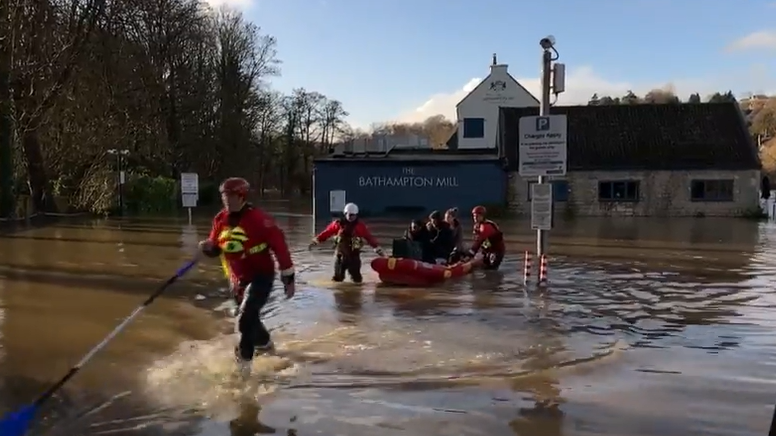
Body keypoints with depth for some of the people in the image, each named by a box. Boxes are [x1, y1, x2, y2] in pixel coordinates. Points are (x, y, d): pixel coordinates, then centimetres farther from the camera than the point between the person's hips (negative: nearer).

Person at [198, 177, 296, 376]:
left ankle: (244, 359, -2)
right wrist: (208, 247, -17)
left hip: (261, 276, -7)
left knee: (246, 317, -19)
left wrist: (288, 278, -16)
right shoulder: (220, 219, -3)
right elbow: (215, 248, 9)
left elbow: (279, 246, -19)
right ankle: (265, 343, 49)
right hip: (238, 278, 7)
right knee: (248, 317, 21)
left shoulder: (259, 218, -22)